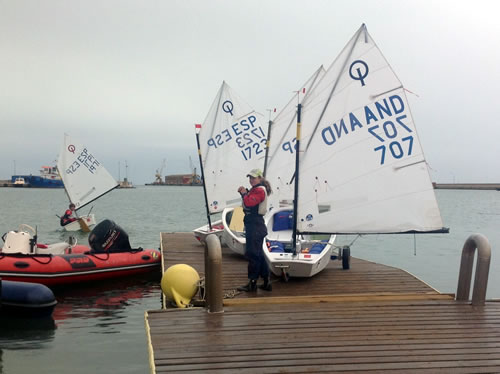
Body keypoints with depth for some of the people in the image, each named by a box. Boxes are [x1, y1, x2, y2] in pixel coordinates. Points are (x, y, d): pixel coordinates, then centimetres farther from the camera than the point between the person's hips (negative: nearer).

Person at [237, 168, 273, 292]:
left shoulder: (259, 190, -14)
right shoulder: (255, 189, 21)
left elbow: (249, 202, -26)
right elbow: (248, 202, 21)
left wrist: (244, 193, -8)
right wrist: (244, 192, 6)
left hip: (255, 225, -11)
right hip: (253, 224, 11)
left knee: (252, 254, -7)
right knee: (258, 254, 13)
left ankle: (252, 283, -2)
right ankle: (266, 282, 18)